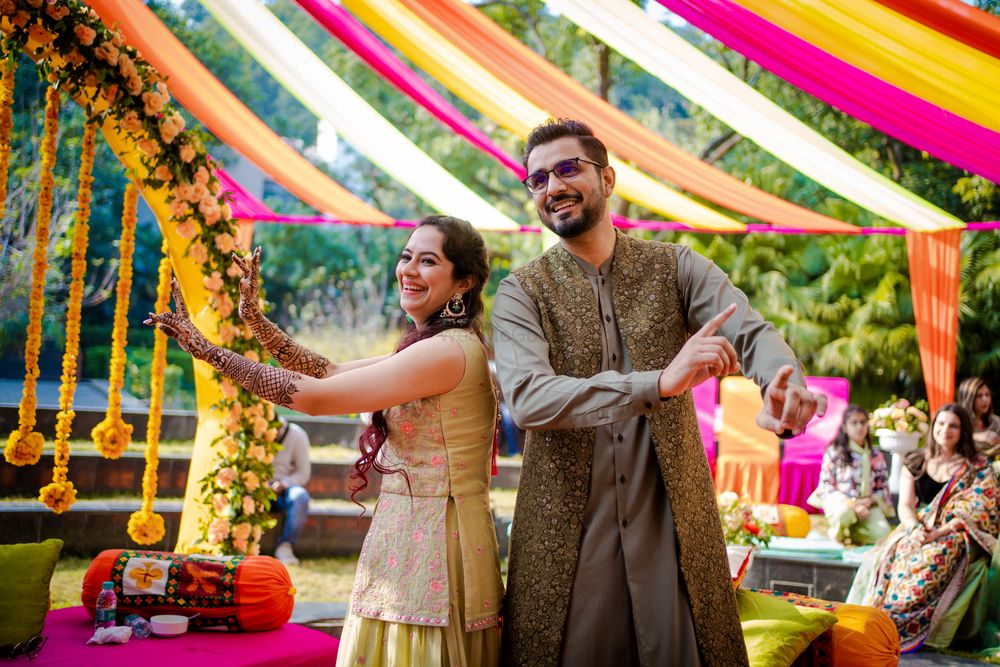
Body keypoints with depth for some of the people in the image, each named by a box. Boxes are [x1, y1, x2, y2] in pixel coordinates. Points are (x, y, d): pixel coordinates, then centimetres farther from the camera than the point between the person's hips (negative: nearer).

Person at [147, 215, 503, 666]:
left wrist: (208, 350, -14)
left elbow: (315, 396, -19)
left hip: (433, 543, -9)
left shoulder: (449, 350, -19)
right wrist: (254, 316, 6)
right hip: (406, 536, 9)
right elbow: (328, 372, 14)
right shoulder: (423, 348, 13)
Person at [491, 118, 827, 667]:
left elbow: (751, 332, -10)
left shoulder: (674, 268, 5)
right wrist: (661, 382, -32)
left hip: (671, 525, 1)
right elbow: (527, 398, -19)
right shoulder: (521, 292, -1)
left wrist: (784, 385, -35)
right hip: (566, 532, -1)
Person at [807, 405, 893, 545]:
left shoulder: (876, 456, 12)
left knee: (882, 534, -28)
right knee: (844, 513, -41)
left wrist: (869, 501, -11)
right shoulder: (834, 452, 0)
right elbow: (826, 485, -5)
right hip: (840, 501, -3)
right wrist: (851, 503, -17)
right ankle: (838, 533, -6)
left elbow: (883, 487, 11)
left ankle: (851, 532, 2)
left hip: (868, 503, 3)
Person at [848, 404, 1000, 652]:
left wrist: (940, 532, -20)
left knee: (932, 559, -38)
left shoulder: (978, 467, 5)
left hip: (956, 535, -3)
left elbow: (976, 511, -6)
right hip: (917, 531, 3)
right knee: (890, 558, -31)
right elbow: (905, 505, 7)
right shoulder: (915, 462, 13)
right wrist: (916, 529, -16)